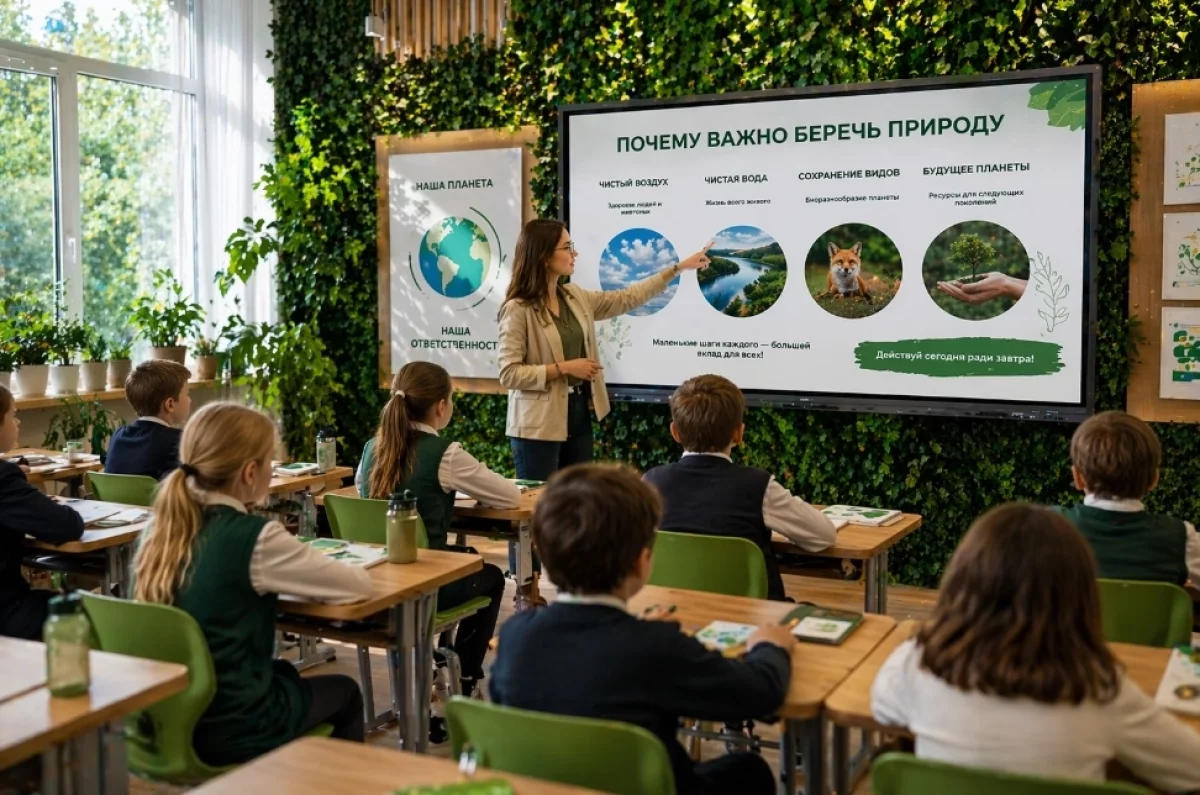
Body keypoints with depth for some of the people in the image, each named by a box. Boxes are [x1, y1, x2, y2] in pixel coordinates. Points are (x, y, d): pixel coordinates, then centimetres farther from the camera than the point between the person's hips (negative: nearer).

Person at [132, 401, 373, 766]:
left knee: (284, 671, 33)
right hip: (229, 730, -7)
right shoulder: (255, 537, -22)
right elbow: (359, 585, -14)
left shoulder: (161, 528, -3)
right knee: (346, 693, 21)